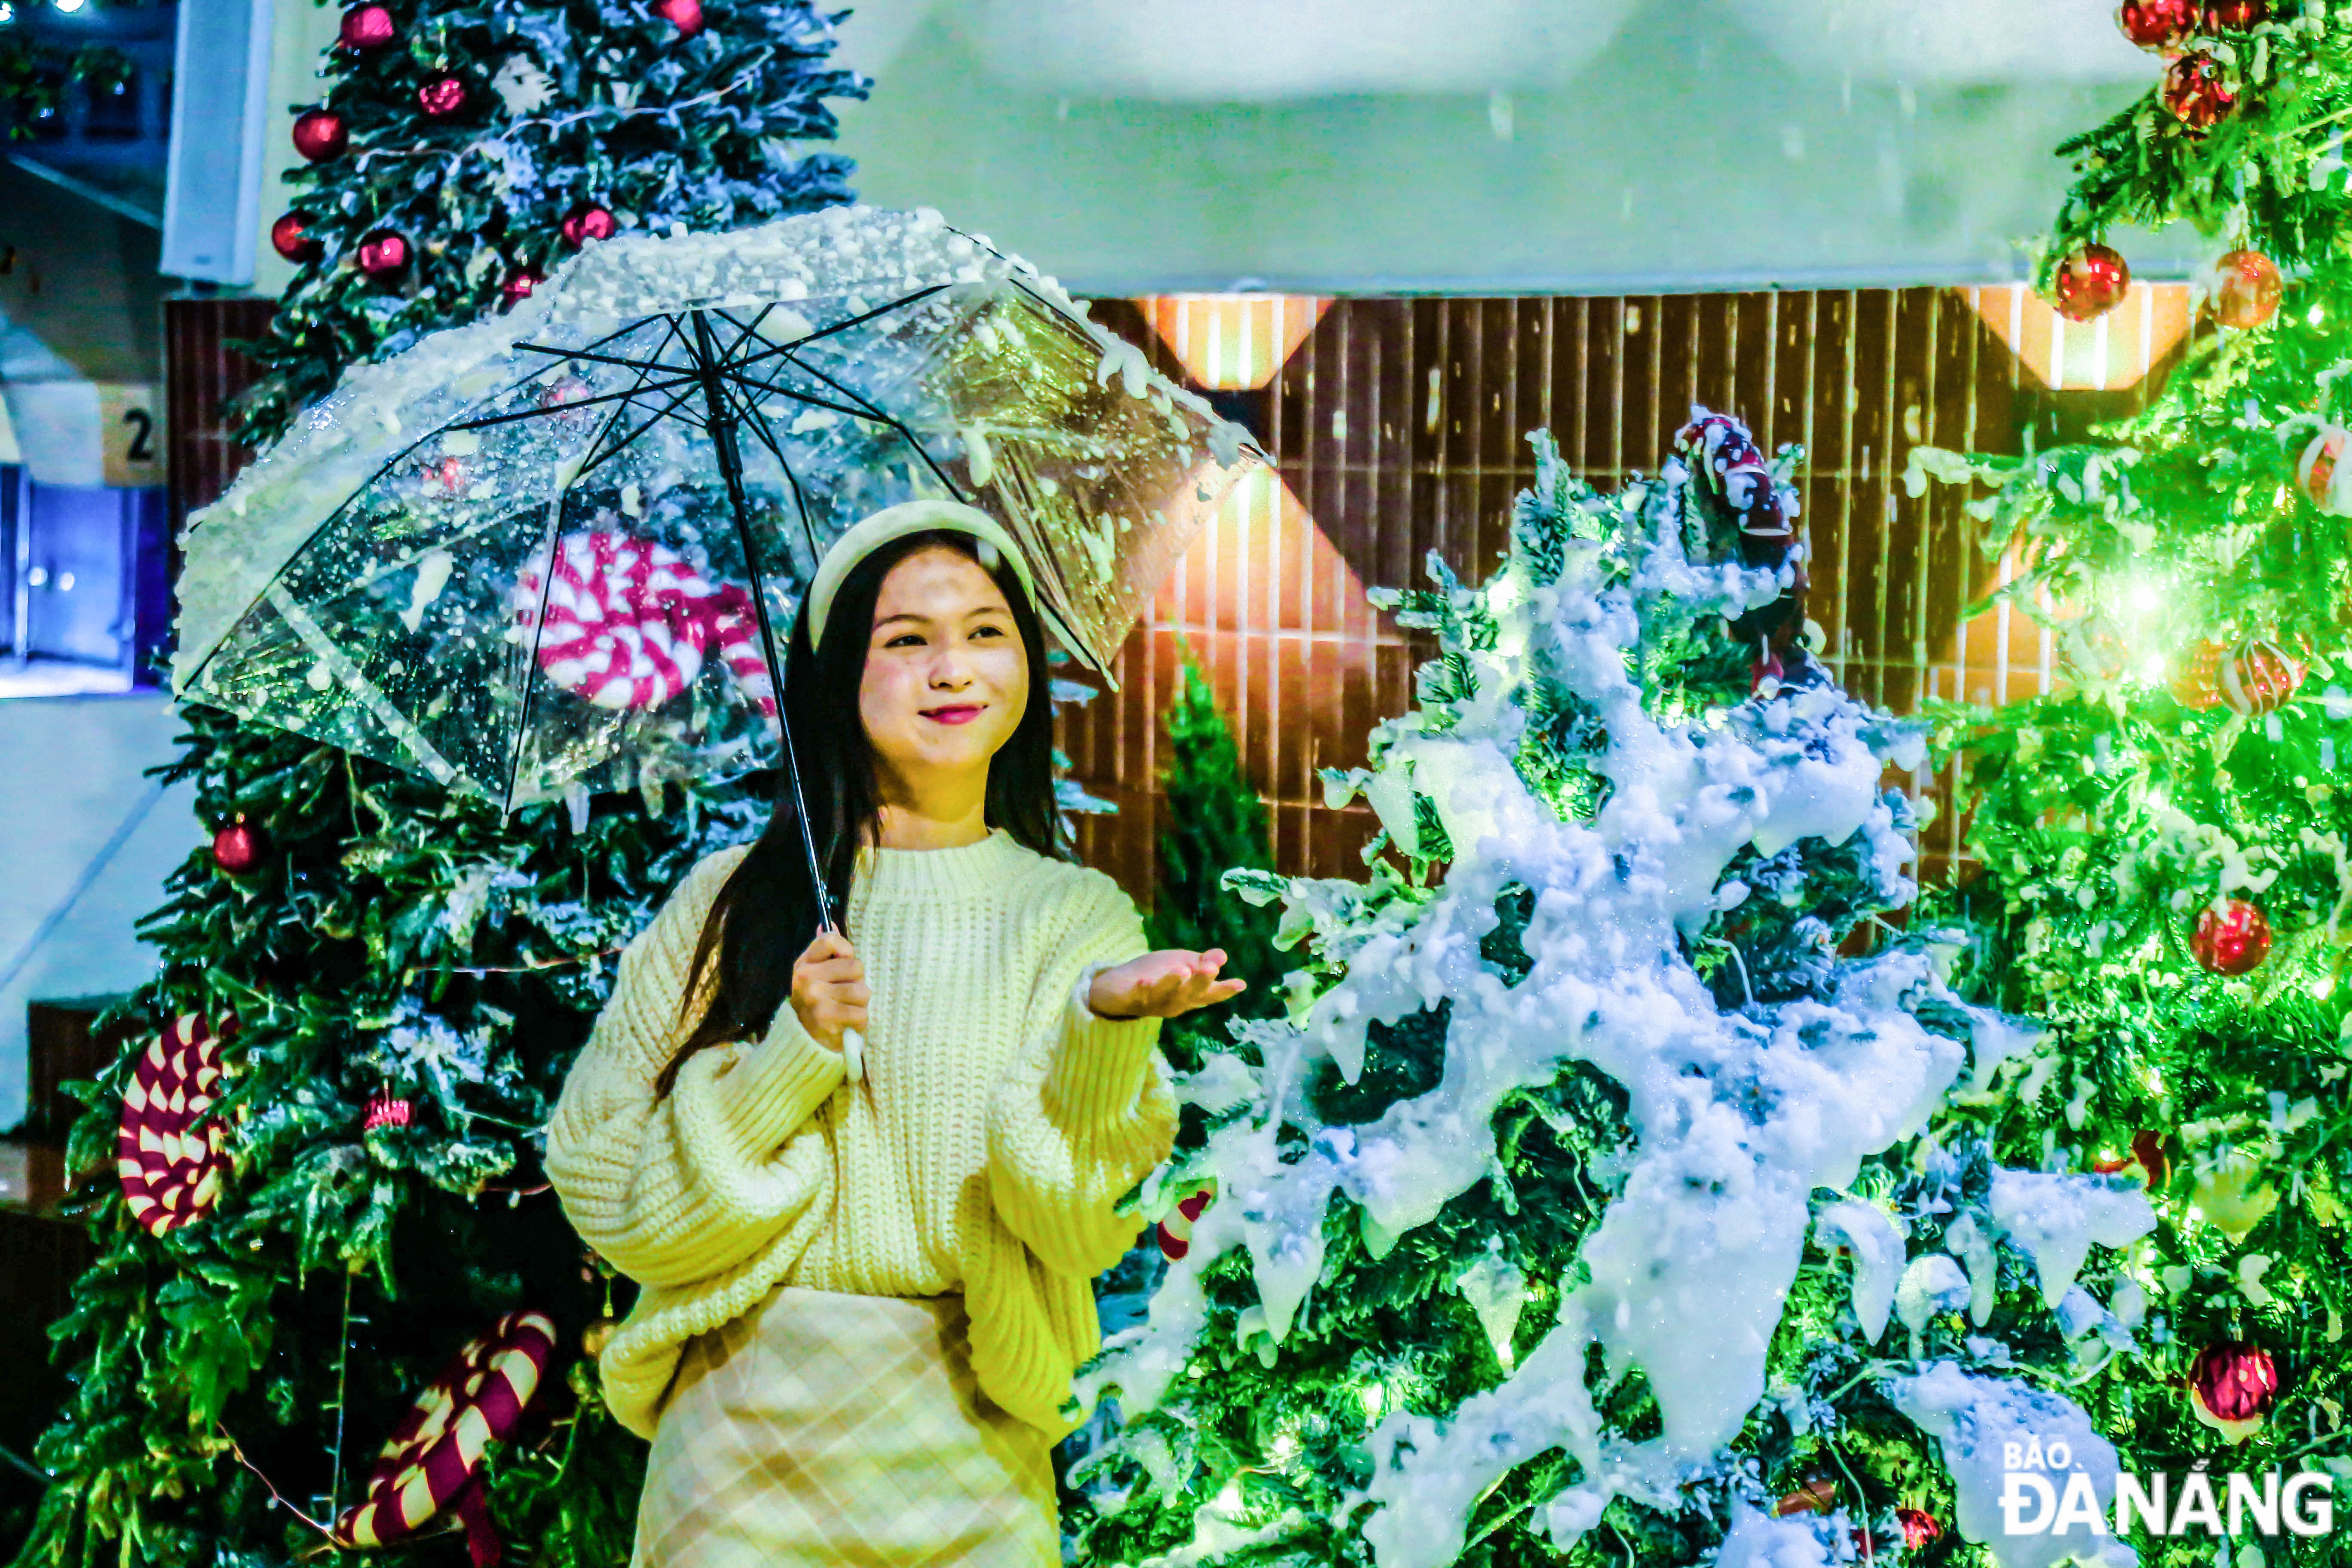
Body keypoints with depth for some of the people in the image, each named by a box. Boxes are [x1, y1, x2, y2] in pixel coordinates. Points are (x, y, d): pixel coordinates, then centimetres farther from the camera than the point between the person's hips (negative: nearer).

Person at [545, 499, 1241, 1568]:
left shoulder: (1077, 915, 1)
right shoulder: (730, 905, 0)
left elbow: (1083, 1223, -11)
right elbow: (609, 1193, -5)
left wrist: (1108, 1019, -28)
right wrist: (793, 1057, -17)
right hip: (751, 1431, 0)